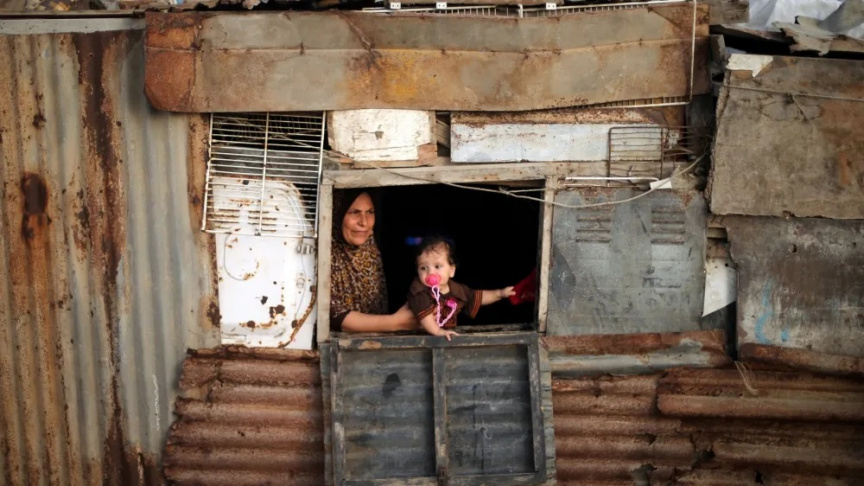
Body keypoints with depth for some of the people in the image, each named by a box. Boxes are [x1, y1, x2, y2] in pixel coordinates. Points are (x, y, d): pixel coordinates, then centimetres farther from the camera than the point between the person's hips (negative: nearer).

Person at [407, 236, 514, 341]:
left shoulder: (457, 290, -2)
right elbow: (424, 314, -29)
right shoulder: (419, 291, -19)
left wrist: (500, 293, 7)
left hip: (447, 332, 3)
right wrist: (438, 331, -38)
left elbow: (478, 297, 13)